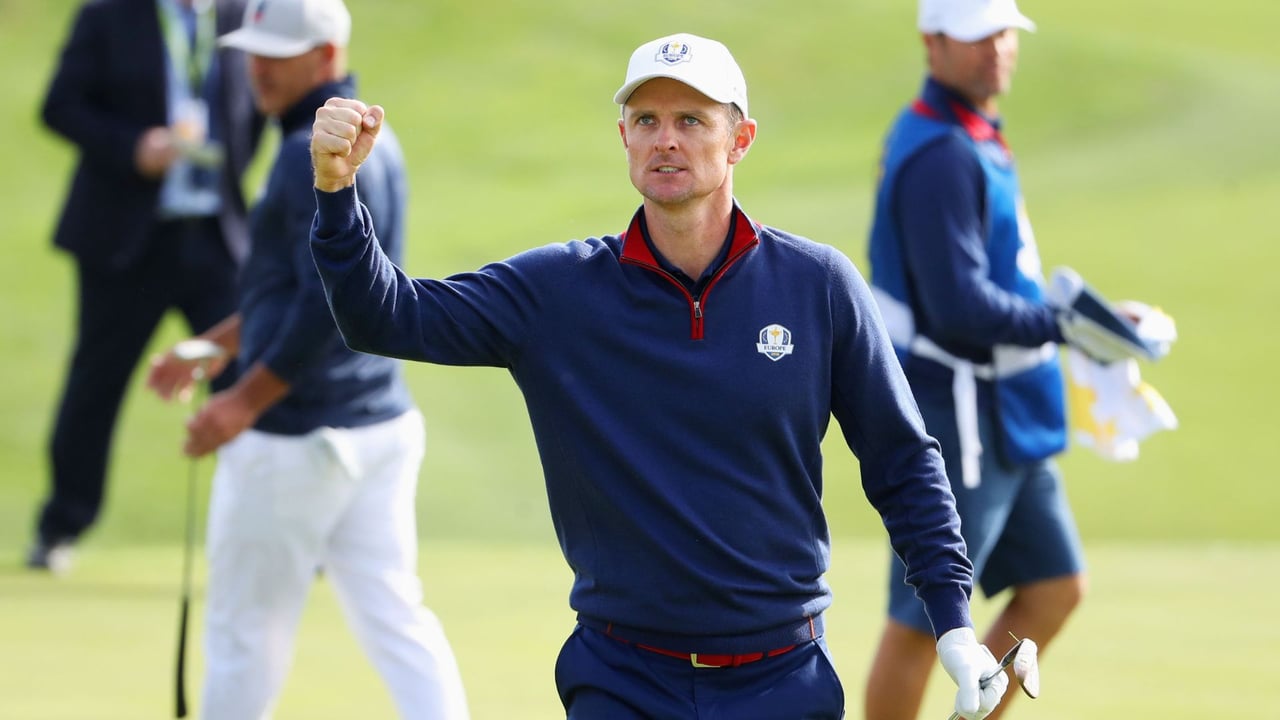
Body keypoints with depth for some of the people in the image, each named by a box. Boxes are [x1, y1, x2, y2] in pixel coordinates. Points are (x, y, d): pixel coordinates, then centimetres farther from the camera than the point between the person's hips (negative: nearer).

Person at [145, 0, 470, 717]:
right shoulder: (376, 141, 14)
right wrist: (207, 348, 28)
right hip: (384, 422, 9)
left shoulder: (312, 154, -17)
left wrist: (246, 401, -20)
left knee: (246, 628, 6)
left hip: (298, 436, -9)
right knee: (395, 618, 5)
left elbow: (327, 304, -25)